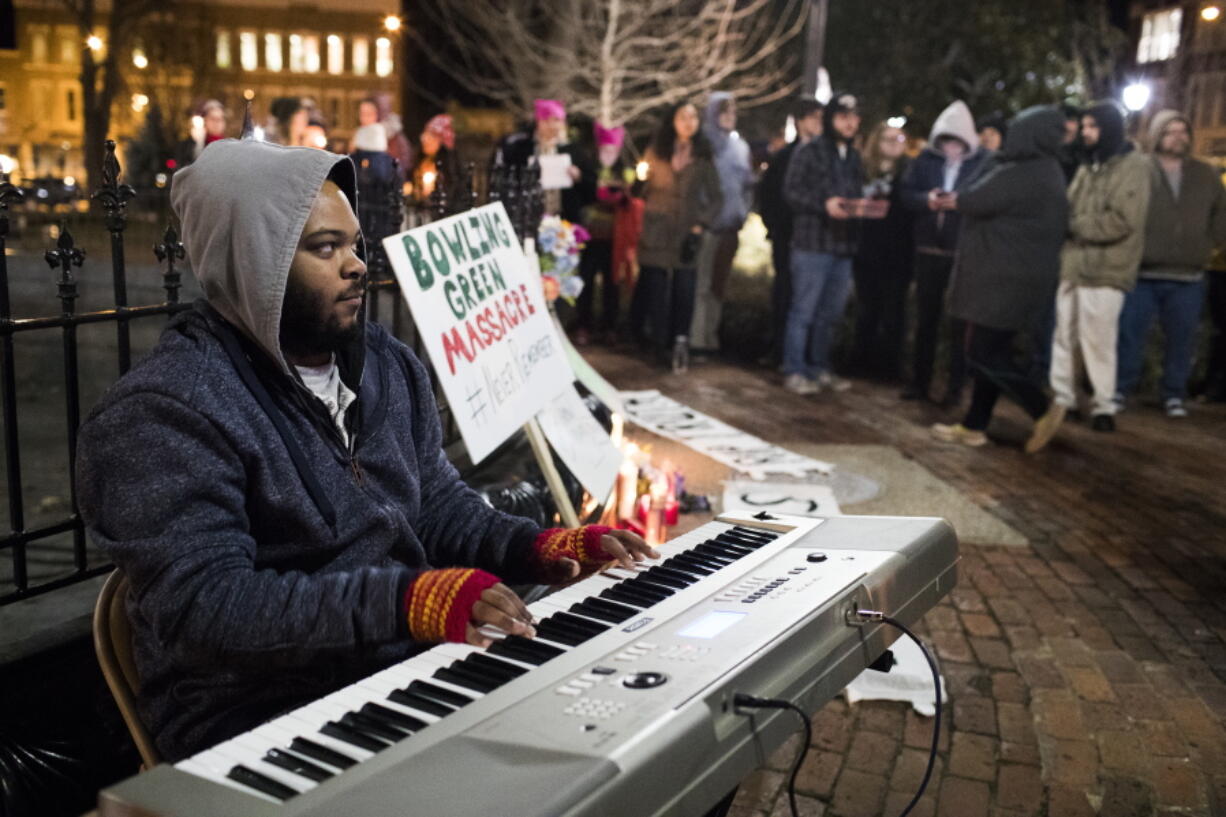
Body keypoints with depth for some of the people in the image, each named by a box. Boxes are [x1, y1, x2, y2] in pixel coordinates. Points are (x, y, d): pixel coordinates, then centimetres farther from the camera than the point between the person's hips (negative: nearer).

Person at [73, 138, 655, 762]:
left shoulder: (387, 364, 11)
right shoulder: (162, 412, -15)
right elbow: (202, 604, -24)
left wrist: (538, 548, -3)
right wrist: (403, 600, -32)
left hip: (410, 665, 8)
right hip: (262, 721, -7)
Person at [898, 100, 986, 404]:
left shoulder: (984, 161, -4)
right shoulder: (926, 158, 5)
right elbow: (906, 193, 2)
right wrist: (927, 200, -17)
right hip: (929, 248, 3)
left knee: (960, 321, 4)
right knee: (925, 318, 11)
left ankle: (956, 386, 12)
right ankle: (919, 381, 20)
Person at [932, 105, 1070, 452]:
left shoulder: (1021, 175, -19)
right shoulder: (1046, 173, 13)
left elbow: (972, 201, -16)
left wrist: (952, 199, 6)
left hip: (1006, 278, -10)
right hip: (1011, 276, 10)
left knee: (986, 354, -4)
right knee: (991, 352, 12)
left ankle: (1044, 410, 2)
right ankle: (973, 426, 17)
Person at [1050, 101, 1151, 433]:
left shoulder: (1133, 166, -7)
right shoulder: (1088, 166, 18)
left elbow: (1121, 221, -16)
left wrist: (1073, 225, -11)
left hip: (1104, 269, -7)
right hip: (1073, 264, 7)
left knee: (1097, 342, -3)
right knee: (1064, 337, 9)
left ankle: (1104, 406, 8)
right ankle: (1062, 399, 18)